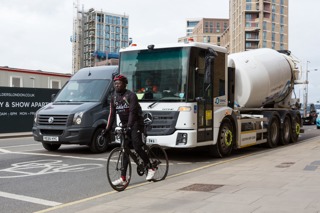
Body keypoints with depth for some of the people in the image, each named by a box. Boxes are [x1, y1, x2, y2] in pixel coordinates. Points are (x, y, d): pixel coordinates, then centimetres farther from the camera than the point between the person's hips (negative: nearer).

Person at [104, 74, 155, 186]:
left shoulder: (131, 95, -13)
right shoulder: (114, 97, 8)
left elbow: (132, 112, -22)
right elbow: (112, 114, 6)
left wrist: (129, 126, -33)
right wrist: (108, 128, -3)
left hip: (136, 123, -7)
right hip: (124, 125, 7)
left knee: (137, 147, -17)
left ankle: (150, 168, 3)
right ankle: (123, 178, 3)